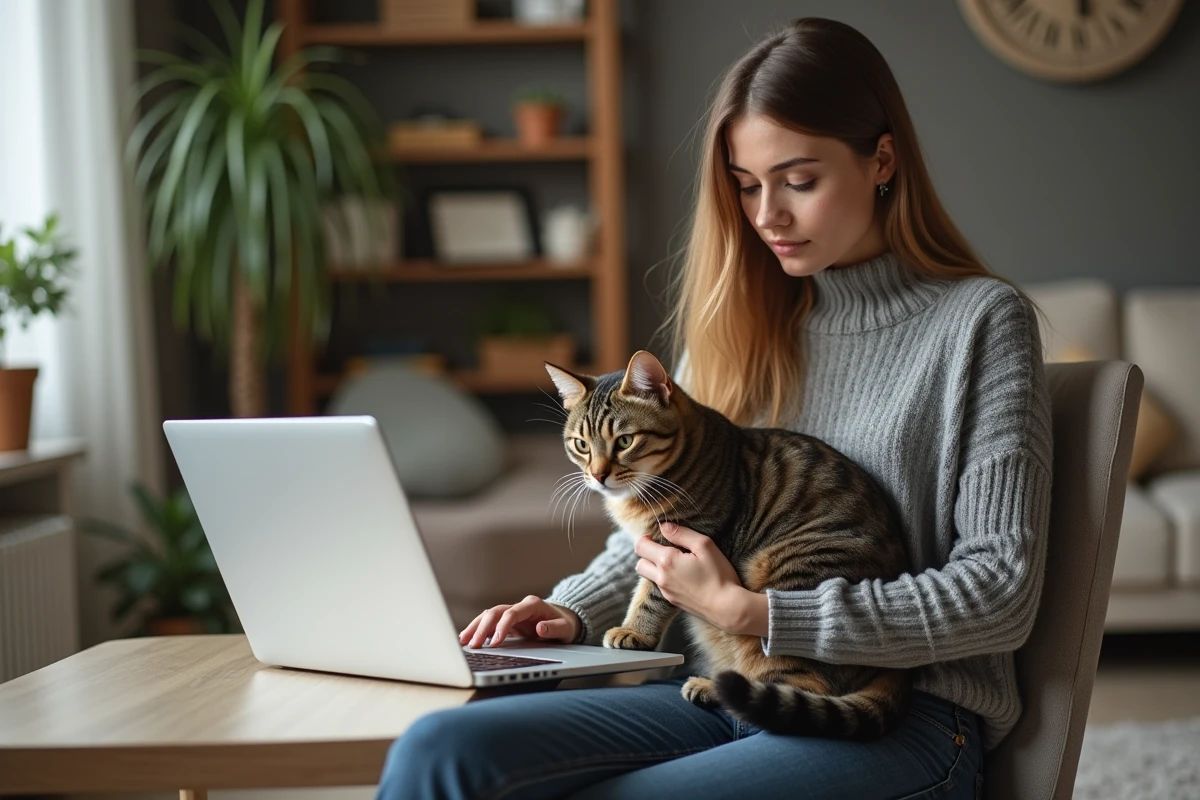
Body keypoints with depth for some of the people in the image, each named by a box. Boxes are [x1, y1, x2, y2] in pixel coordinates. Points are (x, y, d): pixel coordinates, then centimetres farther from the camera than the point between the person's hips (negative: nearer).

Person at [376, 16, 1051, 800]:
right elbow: (662, 520, 21)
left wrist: (751, 611, -15)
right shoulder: (742, 320, 14)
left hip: (905, 715, -5)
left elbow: (1001, 590, -10)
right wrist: (573, 613, -1)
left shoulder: (981, 320, -2)